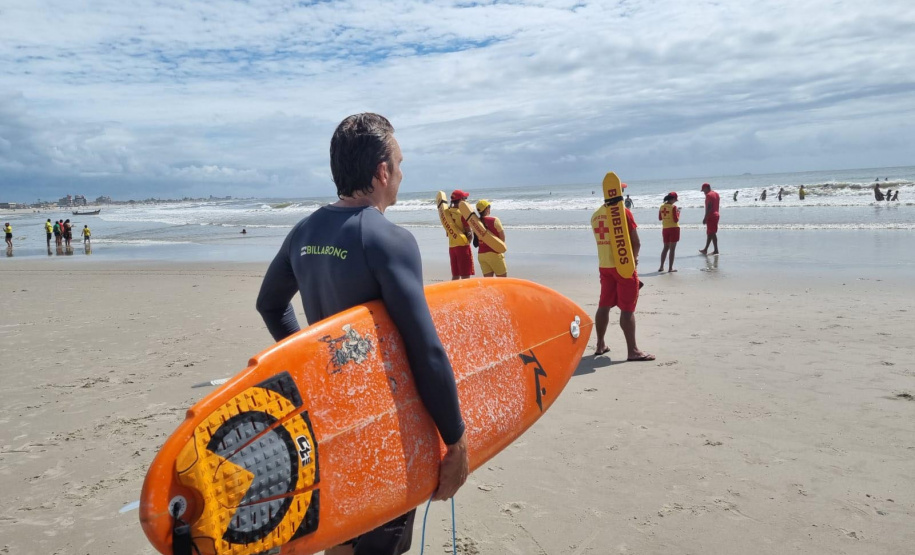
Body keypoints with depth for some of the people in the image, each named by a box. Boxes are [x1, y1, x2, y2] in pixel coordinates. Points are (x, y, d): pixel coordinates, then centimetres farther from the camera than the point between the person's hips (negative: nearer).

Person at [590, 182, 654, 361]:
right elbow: (636, 242, -12)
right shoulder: (622, 211, -12)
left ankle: (600, 345, 21)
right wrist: (633, 258, 7)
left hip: (604, 266, 6)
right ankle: (632, 350, -3)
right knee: (627, 308, -5)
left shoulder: (595, 215, 8)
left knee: (604, 306, 13)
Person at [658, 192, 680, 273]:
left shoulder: (662, 207, 4)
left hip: (665, 229, 6)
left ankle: (661, 267, 16)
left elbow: (660, 218, 13)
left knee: (665, 247, 17)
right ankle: (670, 268, 1)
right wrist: (678, 213, 0)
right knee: (672, 249, 1)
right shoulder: (673, 207, -15)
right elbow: (676, 220, -15)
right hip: (674, 228, -6)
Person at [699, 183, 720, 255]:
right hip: (716, 215, 10)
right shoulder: (716, 194, 14)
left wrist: (705, 218, -19)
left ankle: (716, 250, -1)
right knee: (709, 233, 13)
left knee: (712, 233, -4)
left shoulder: (709, 195, -15)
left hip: (711, 216, -10)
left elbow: (709, 207, -20)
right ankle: (705, 249, 17)